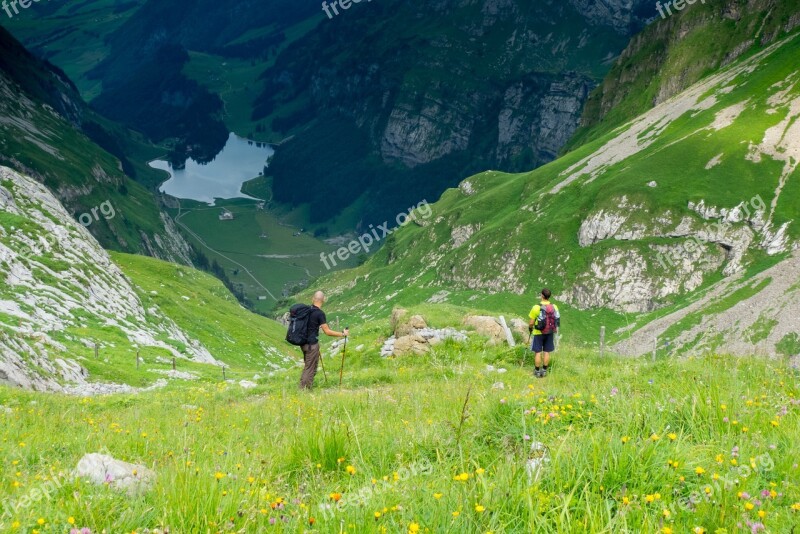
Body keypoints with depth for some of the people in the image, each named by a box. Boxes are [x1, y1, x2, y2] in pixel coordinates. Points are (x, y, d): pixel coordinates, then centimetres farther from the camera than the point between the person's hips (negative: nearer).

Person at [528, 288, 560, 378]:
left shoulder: (536, 307, -17)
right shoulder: (554, 307, -6)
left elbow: (531, 323, -12)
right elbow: (557, 321, 2)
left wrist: (530, 328, 9)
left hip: (539, 333, -3)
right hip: (550, 333, 4)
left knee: (538, 352, 6)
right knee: (547, 352, 12)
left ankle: (537, 372, 13)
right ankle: (544, 371, 18)